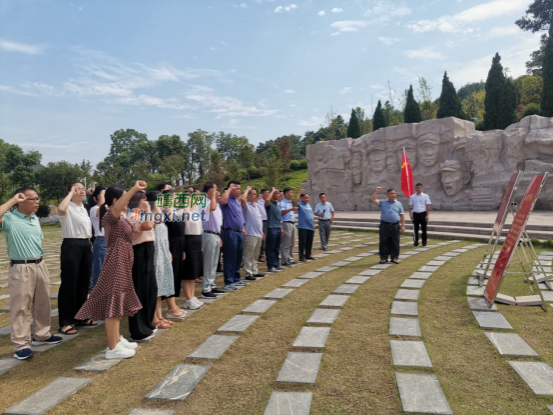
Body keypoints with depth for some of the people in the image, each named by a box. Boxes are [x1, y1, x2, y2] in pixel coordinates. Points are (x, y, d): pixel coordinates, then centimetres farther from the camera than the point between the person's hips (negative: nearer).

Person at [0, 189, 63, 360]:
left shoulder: (35, 218, 11)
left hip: (40, 265, 7)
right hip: (21, 268, -7)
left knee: (42, 302, 15)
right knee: (21, 306, 0)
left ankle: (41, 335, 31)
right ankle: (21, 345, 7)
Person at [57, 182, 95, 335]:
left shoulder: (84, 209, 16)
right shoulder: (68, 207, -9)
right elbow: (61, 209, -35)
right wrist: (70, 194, -20)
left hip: (85, 246, 8)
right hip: (71, 246, -8)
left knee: (84, 282, 13)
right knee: (69, 283, -3)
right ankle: (65, 322, 4)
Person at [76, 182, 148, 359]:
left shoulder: (119, 216, 13)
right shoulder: (110, 215, -17)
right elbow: (116, 207, -41)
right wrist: (135, 189, -50)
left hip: (122, 263, 11)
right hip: (116, 263, -11)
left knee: (118, 302, 17)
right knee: (113, 302, -5)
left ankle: (117, 339, 30)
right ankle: (112, 348, 2)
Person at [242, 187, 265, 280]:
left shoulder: (256, 206, 18)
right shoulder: (246, 205, -7)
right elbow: (242, 199, -31)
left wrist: (261, 232, 22)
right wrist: (247, 190, -15)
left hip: (258, 234, 9)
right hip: (250, 234, -9)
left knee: (255, 255, 16)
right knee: (249, 255, -5)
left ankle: (255, 271, 25)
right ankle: (248, 274, -2)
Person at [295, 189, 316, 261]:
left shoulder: (309, 205, 17)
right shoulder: (300, 205, -3)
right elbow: (296, 201, -27)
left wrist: (314, 224, 16)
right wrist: (300, 193, -23)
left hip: (310, 227, 7)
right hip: (302, 227, -7)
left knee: (309, 242, 12)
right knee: (302, 242, -4)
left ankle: (308, 255, 22)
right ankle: (302, 256, 2)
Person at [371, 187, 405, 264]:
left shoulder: (399, 204, 9)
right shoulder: (382, 202, 6)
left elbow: (402, 216, 7)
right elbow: (373, 200, -6)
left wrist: (403, 226, 1)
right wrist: (376, 191, -11)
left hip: (395, 226, 1)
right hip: (384, 225, -1)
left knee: (395, 242, 5)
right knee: (384, 242, 3)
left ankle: (394, 257, 15)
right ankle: (383, 258, 11)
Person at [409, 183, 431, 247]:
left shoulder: (425, 196, 0)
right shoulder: (412, 197, 6)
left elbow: (428, 206, -2)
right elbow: (410, 206, 6)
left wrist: (427, 215, -9)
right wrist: (411, 214, -5)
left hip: (423, 214, -2)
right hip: (415, 214, 2)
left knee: (423, 228, 4)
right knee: (415, 229, 6)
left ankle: (424, 242, 14)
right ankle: (415, 242, 14)